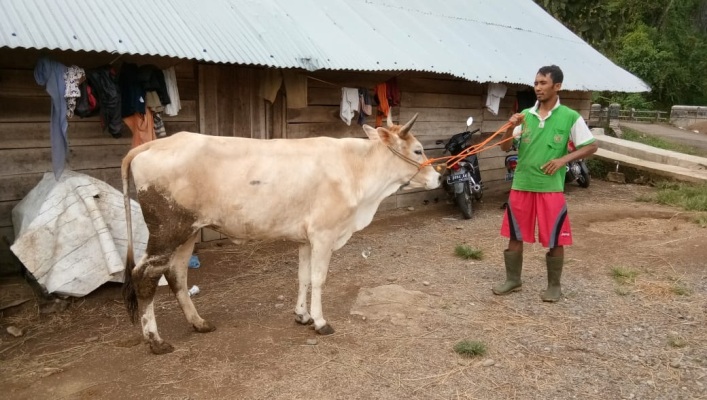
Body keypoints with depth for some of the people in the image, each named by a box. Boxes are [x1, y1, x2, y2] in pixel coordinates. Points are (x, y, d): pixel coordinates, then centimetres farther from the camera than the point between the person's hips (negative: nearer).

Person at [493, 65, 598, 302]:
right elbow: (505, 148, 6)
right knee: (515, 236, 11)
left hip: (551, 188, -3)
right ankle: (513, 280, 27)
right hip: (521, 186, 4)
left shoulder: (570, 117, -4)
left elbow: (591, 146, 0)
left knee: (554, 240, 5)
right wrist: (511, 127, -13)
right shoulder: (525, 115, 6)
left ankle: (554, 286, 22)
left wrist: (564, 159, -14)